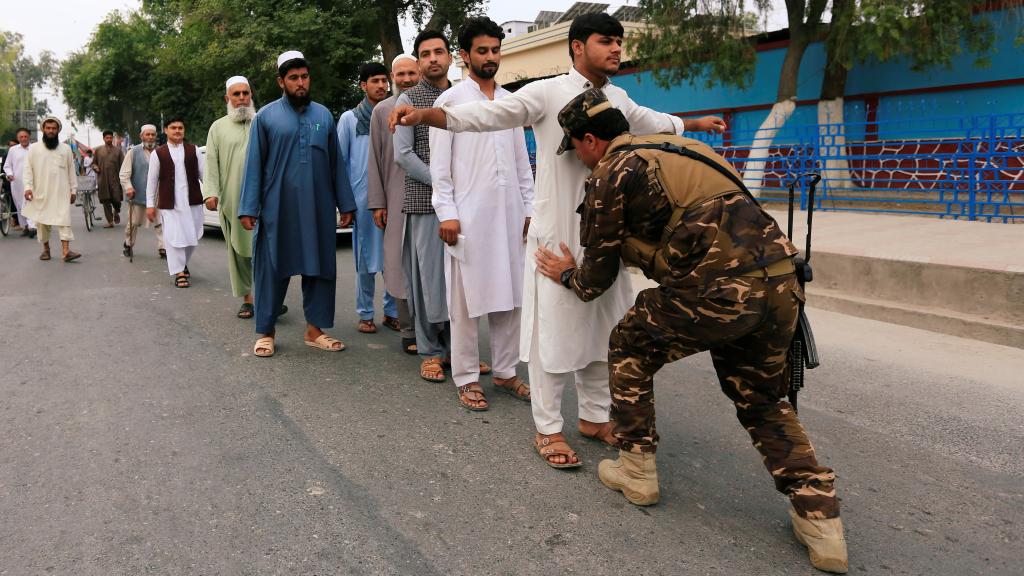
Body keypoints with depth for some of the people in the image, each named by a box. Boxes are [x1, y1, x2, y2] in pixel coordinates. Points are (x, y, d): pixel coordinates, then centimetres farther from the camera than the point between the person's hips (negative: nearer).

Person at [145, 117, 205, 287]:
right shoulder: (158, 153, 3)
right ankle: (179, 273, 2)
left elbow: (204, 173, 8)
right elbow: (152, 180, 4)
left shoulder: (193, 150, 7)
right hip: (169, 203, -2)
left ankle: (183, 264, 32)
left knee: (192, 236, 9)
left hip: (193, 201, 2)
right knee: (173, 237, -5)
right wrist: (150, 204, 2)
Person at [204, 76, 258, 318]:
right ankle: (247, 299, 14)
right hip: (231, 200, 1)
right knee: (238, 250, 5)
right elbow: (211, 163, 5)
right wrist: (211, 192, -8)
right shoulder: (218, 128, 12)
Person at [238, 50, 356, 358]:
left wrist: (345, 203, 7)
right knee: (272, 268, 3)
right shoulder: (266, 116, 2)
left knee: (320, 267, 6)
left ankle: (314, 329, 16)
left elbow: (336, 163, 11)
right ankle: (265, 332, 12)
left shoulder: (324, 115, 10)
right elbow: (254, 164, 0)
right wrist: (248, 208, -6)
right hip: (278, 208, -3)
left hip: (318, 209, 3)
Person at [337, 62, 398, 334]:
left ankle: (392, 311, 13)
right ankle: (365, 314, 13)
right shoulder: (349, 119, 6)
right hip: (363, 198, -1)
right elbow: (340, 161, 6)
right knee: (366, 259, 3)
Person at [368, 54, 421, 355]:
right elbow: (375, 160, 7)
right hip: (397, 199, 0)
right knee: (401, 264, 2)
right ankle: (409, 331, 10)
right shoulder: (382, 110, 9)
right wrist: (377, 203, 1)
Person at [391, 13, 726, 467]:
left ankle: (594, 416, 27)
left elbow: (650, 121, 34)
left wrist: (696, 124, 47)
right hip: (558, 233, -7)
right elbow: (487, 114, -19)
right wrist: (425, 114, -33)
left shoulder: (617, 98, 13)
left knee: (603, 327, 12)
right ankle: (548, 429, 11)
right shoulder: (547, 93, -8)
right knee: (554, 329, -2)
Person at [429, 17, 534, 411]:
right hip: (468, 215, -4)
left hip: (509, 214, 5)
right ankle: (466, 378, 10)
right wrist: (446, 213, -12)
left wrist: (530, 209, 10)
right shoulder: (450, 100, 1)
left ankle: (505, 372, 18)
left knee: (509, 297, 8)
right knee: (467, 301, 0)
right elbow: (439, 165, -3)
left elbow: (522, 161, 15)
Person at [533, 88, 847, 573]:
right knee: (762, 398, 25)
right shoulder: (681, 147, 27)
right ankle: (819, 517, 18)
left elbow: (597, 276, 13)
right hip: (779, 279, 7)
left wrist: (568, 276, 35)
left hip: (717, 290, -7)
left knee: (629, 349, 19)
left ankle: (636, 471, 26)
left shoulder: (610, 175, 5)